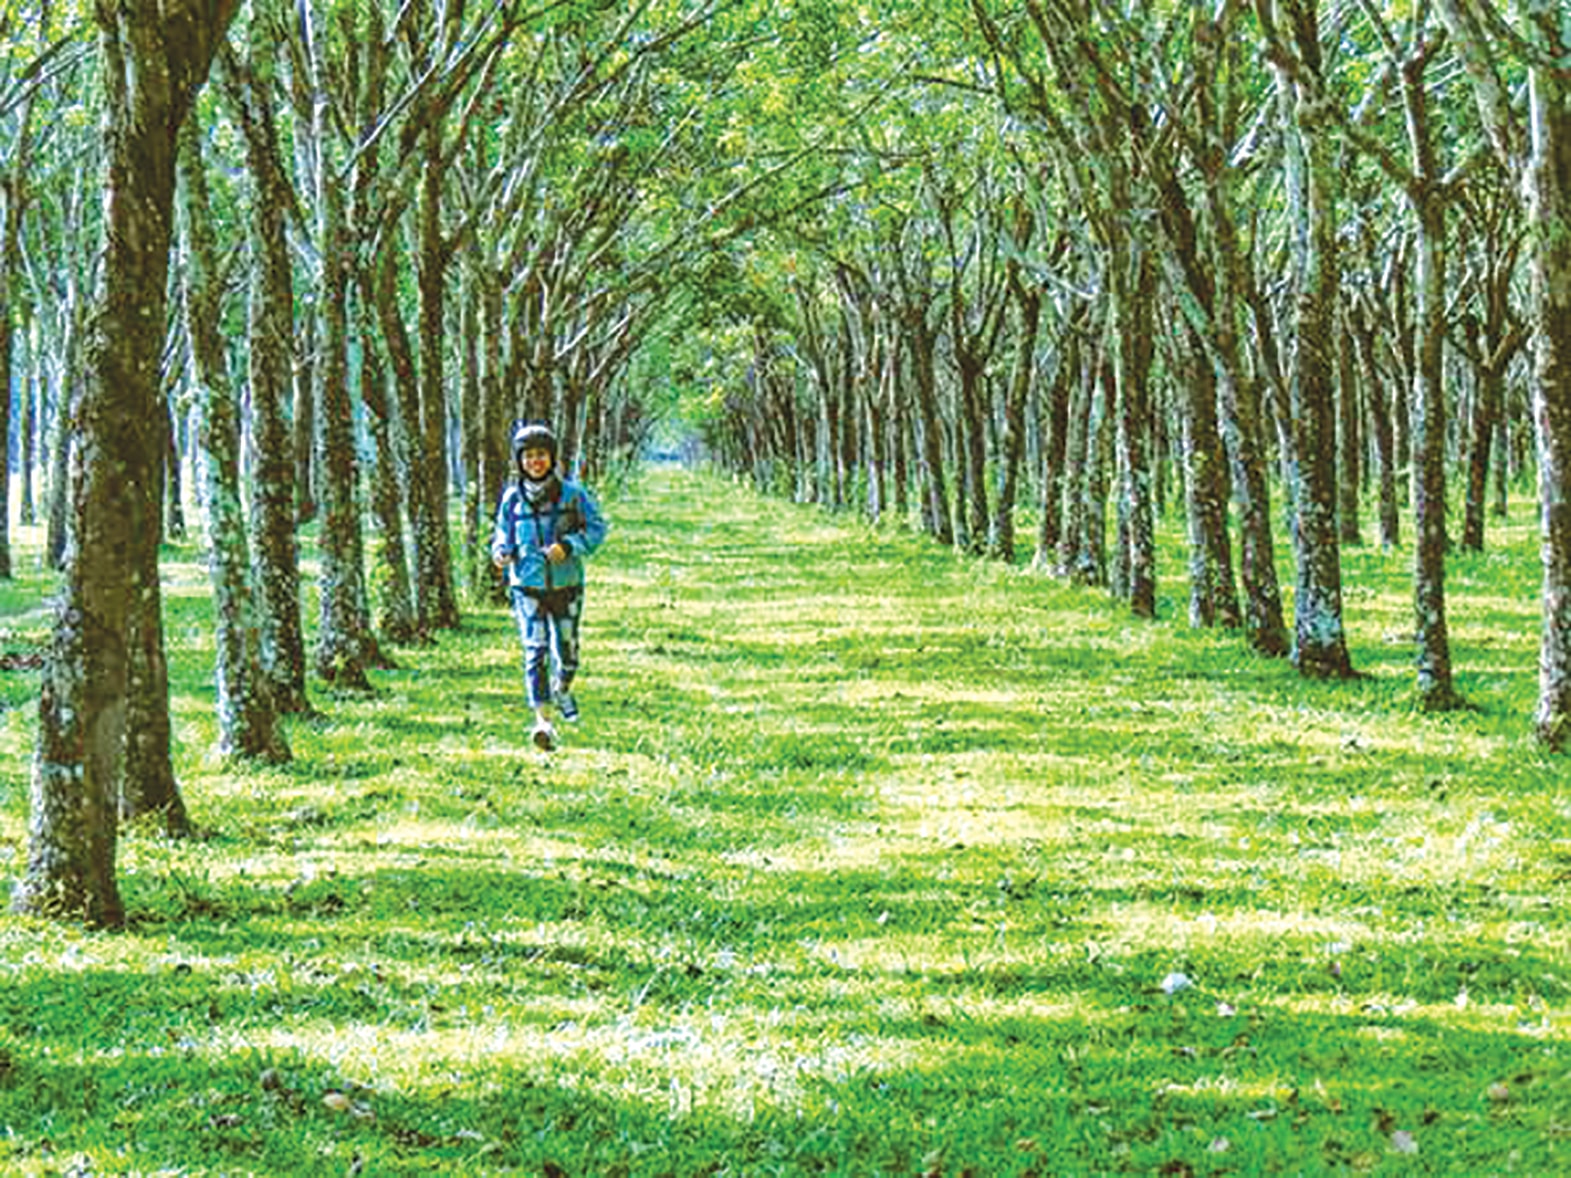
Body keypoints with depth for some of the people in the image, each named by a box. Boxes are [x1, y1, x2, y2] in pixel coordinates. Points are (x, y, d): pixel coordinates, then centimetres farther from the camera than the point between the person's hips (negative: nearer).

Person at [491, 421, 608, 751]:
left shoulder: (571, 493, -7)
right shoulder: (512, 497, -1)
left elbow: (596, 527, -3)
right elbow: (502, 533, 12)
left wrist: (569, 545, -18)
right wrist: (500, 552, -10)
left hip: (566, 585, 0)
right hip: (528, 587, 0)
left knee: (567, 654, 12)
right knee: (535, 651, -14)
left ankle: (561, 690, 46)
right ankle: (543, 720, -15)